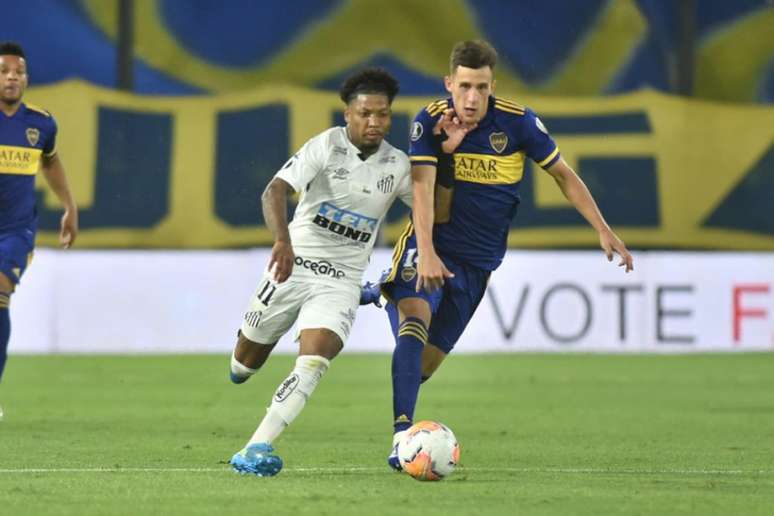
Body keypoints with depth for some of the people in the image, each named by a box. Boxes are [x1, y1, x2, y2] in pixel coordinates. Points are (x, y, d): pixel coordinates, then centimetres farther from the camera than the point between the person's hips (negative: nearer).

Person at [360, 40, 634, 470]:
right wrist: (426, 253, -36)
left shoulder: (518, 122, -9)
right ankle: (402, 435, -35)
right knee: (415, 320, -29)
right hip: (431, 246, -2)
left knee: (429, 360, 1)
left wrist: (604, 231, -2)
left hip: (478, 260, 2)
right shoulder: (431, 122, -12)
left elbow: (563, 175, 3)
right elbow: (422, 188, -23)